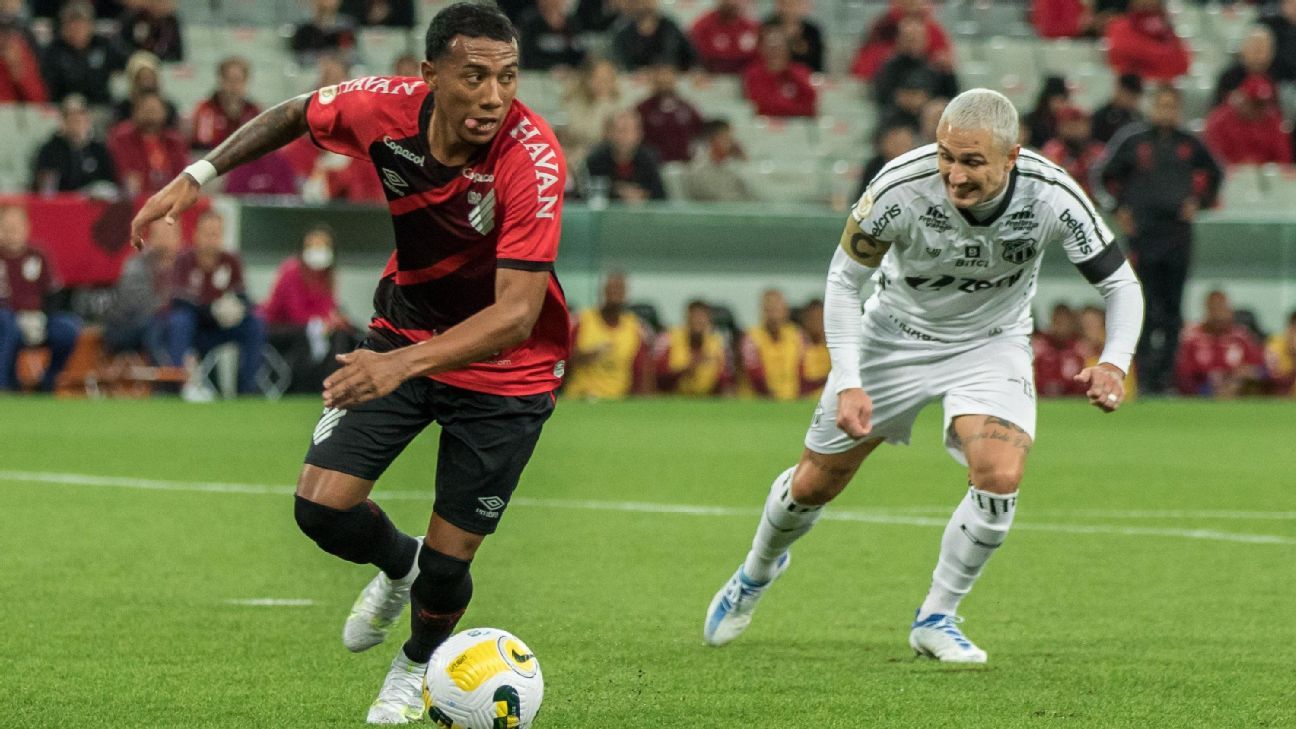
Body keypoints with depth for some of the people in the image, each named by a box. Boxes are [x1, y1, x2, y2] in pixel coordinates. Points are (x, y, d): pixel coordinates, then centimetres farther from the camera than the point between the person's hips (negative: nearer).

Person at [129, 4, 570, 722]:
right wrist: (196, 176, -2)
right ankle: (398, 565, 30)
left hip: (503, 367, -4)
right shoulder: (387, 109, -21)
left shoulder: (533, 157, -34)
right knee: (321, 506, -8)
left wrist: (403, 364, -49)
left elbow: (516, 314, -38)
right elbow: (293, 115, 4)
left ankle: (418, 665, 37)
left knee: (446, 564, 0)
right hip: (404, 330, 4)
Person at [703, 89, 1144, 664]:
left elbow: (1120, 283, -15)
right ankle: (756, 573, 43)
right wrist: (848, 383, -26)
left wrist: (1113, 363, -34)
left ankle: (936, 619, -2)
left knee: (1000, 475, -24)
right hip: (896, 336, 0)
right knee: (815, 484, 8)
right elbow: (844, 279, -17)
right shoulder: (901, 187, -33)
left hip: (991, 342, 0)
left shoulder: (1052, 198, -30)